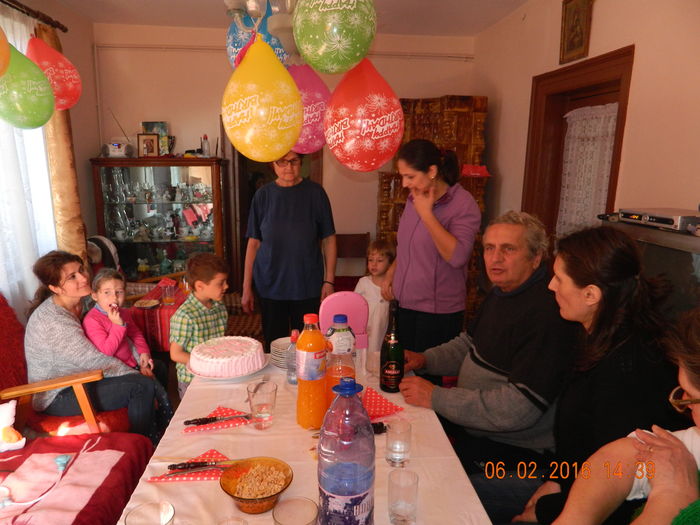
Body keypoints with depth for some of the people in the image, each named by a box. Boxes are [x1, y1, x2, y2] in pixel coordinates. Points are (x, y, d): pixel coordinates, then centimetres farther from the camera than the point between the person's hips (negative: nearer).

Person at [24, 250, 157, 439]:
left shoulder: (79, 303, 0)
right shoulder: (53, 320, -27)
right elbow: (93, 360, -25)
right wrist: (137, 374, -16)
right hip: (58, 398, -9)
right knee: (142, 386, -22)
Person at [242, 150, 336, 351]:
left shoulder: (315, 193, -2)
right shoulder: (263, 195, 1)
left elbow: (328, 239, 0)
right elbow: (253, 243, 3)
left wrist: (329, 281, -5)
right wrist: (247, 287, 2)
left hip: (308, 286, -1)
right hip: (270, 287, 1)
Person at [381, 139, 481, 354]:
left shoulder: (463, 204, -13)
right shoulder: (414, 199, 8)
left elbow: (457, 256, -27)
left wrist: (426, 213, -22)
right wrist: (391, 273, 7)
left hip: (438, 312, -6)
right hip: (404, 305, 7)